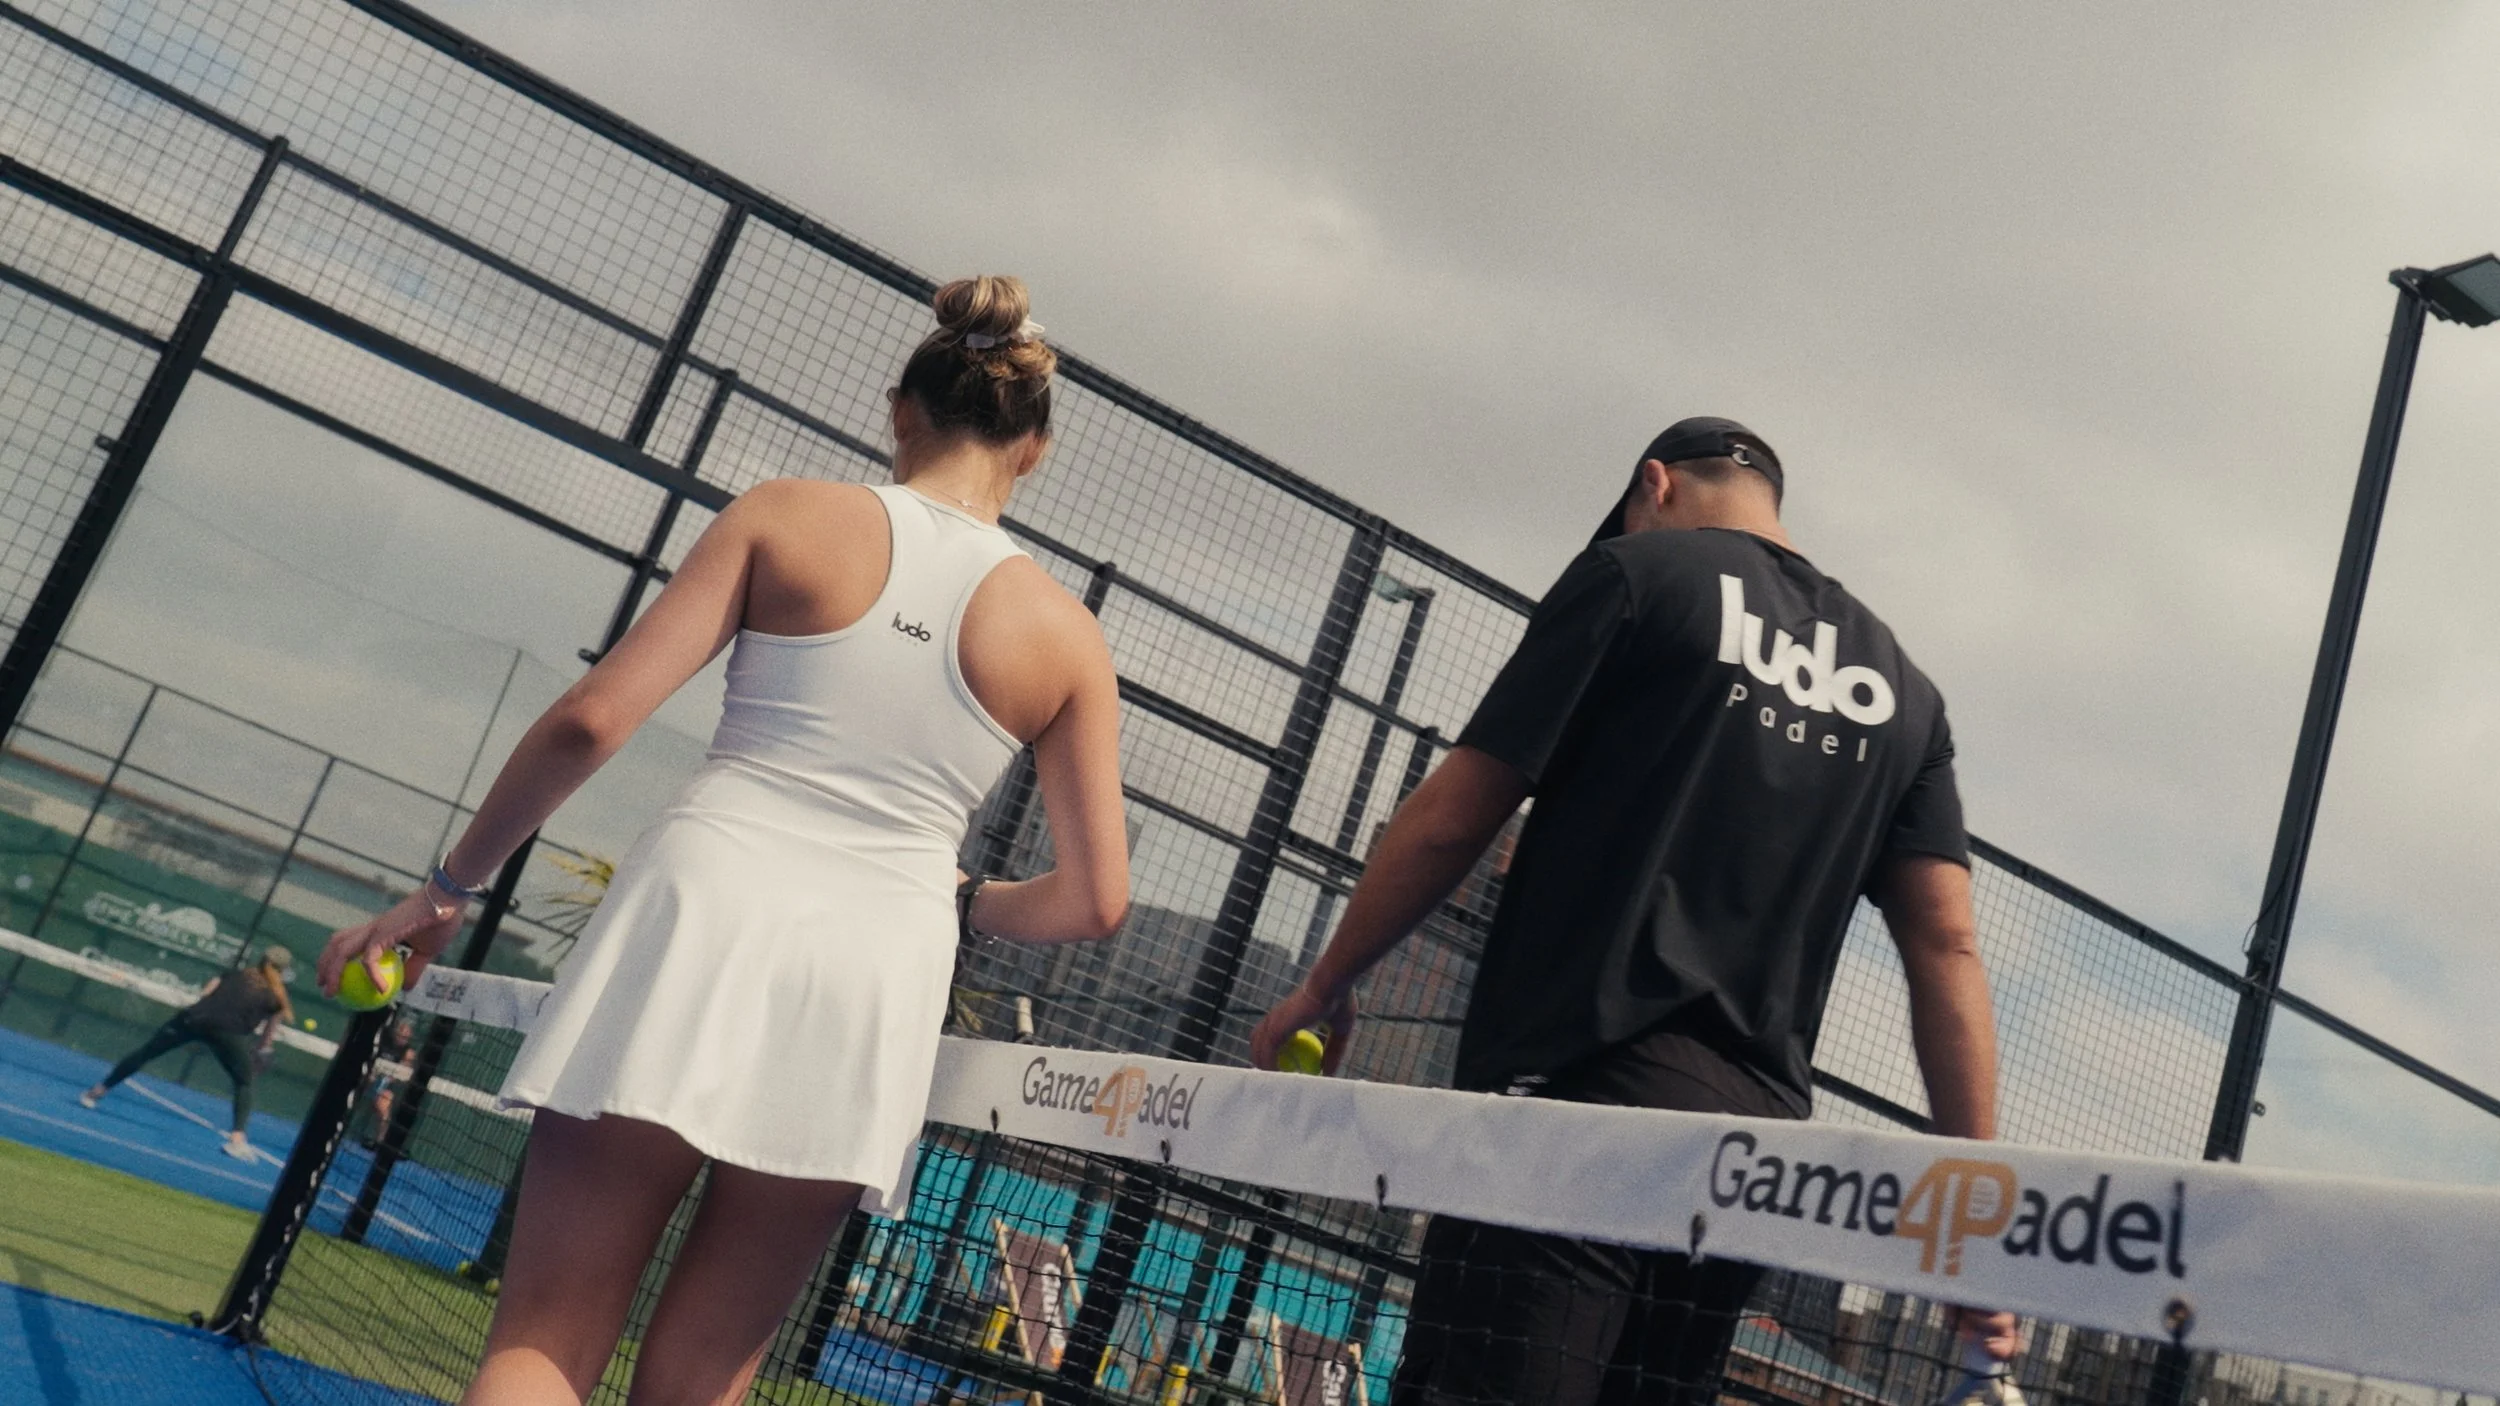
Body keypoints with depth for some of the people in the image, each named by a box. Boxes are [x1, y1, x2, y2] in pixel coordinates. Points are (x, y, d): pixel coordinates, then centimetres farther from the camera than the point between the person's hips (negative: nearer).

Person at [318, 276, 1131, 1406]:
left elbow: (591, 719, -3)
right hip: (877, 976, 2)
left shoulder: (787, 517, 3)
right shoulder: (1065, 635, 6)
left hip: (704, 907, -2)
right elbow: (1095, 901, 5)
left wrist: (449, 886, 8)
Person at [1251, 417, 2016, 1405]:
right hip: (1756, 1131, 6)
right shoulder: (1898, 686, 20)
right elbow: (1946, 946, 11)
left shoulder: (1635, 572, 5)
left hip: (1580, 1092, -6)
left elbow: (1451, 819, 0)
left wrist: (1325, 986, 12)